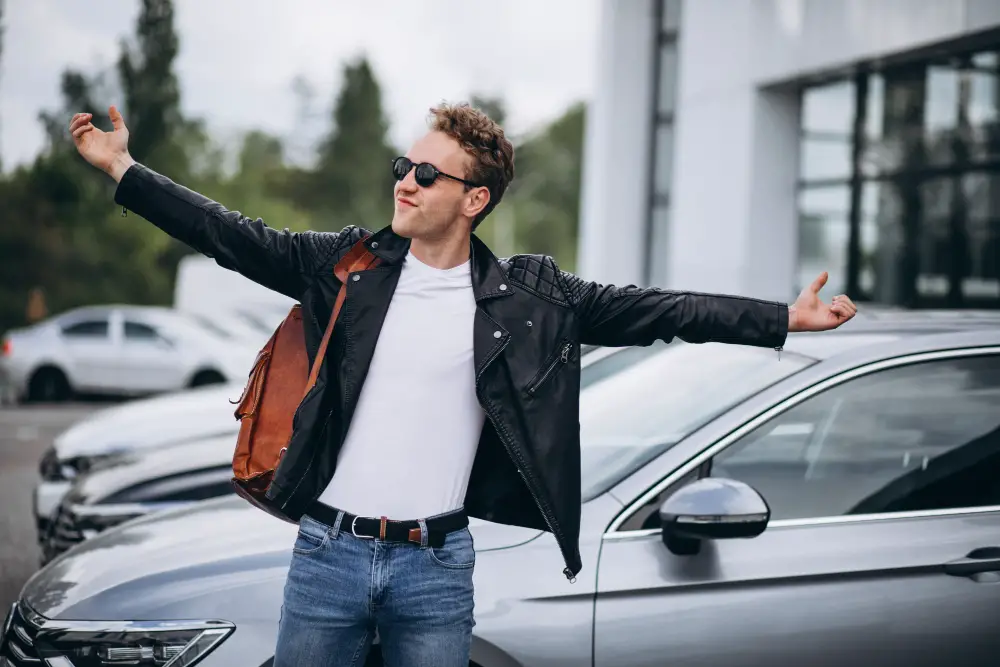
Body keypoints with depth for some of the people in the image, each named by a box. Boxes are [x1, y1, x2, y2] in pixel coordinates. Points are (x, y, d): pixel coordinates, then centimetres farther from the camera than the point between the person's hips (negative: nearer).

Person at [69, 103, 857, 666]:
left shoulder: (527, 294, -1)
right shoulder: (350, 264, 2)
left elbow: (651, 310, -3)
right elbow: (240, 240, 3)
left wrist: (781, 319, -8)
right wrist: (124, 170, -1)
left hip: (437, 564, -1)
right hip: (328, 551, 1)